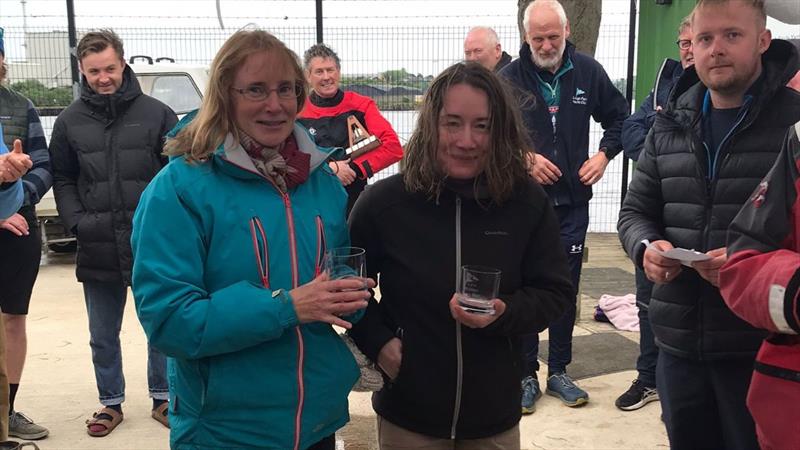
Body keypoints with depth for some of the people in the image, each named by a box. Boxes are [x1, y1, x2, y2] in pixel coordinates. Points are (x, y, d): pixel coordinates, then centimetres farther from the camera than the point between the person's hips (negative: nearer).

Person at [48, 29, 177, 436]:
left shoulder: (156, 113, -2)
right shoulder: (69, 121, 4)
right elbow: (62, 181, 9)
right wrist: (77, 223, -5)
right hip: (97, 249, 2)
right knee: (103, 336, 14)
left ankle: (162, 398, 29)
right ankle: (111, 403, 32)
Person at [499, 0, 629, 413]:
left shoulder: (588, 72, 0)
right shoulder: (509, 77, -8)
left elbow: (619, 116, 13)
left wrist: (604, 154, -2)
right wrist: (523, 159, -15)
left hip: (572, 203, 2)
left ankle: (559, 371, 25)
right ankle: (527, 375, 19)